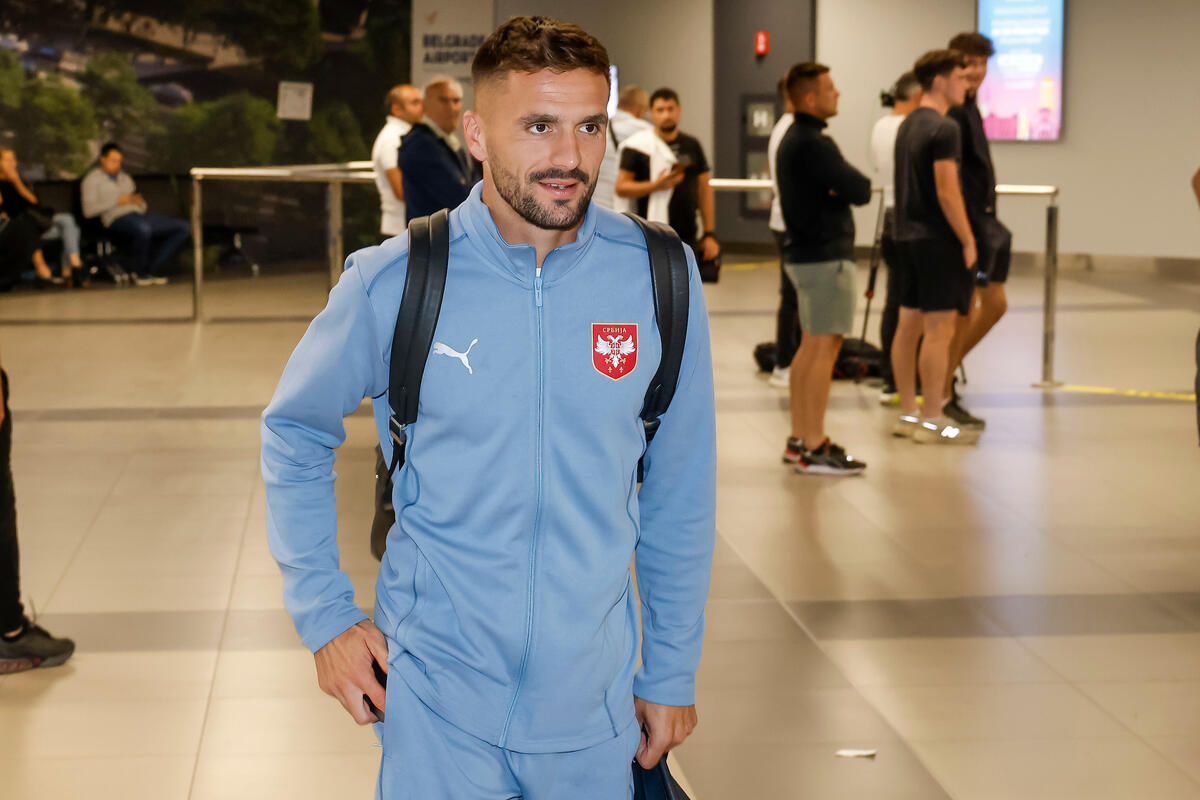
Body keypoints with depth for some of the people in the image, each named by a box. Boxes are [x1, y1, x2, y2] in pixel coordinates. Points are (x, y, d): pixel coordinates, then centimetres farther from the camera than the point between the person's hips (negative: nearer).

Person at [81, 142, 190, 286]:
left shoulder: (124, 176, 29)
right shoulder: (92, 179, 8)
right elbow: (88, 210, -6)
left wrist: (139, 200, 4)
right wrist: (117, 200, -10)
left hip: (140, 214, 7)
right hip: (117, 218, -7)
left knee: (184, 228, -10)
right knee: (143, 229, -44)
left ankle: (152, 268, -9)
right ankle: (140, 272, -18)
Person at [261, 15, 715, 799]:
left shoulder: (661, 281, -6)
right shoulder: (394, 283, -10)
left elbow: (680, 493, 3)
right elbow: (293, 433, 5)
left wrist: (672, 674, 7)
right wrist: (324, 616, 0)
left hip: (593, 704, 2)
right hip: (436, 702, -2)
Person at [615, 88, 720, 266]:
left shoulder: (692, 146, 11)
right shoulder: (638, 146, -2)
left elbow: (704, 190, 13)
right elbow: (621, 188, -5)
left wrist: (710, 234, 7)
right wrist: (656, 185, -19)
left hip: (688, 237, 4)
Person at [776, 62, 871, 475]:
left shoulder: (792, 139, 13)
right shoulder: (814, 145, -19)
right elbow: (861, 190, -21)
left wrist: (842, 185, -5)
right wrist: (855, 182, 0)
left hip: (803, 251, 10)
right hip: (826, 257, -10)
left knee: (810, 347, 15)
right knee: (825, 348, -8)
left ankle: (799, 439, 21)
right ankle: (813, 448, -6)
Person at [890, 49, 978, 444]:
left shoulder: (906, 126, 14)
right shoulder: (944, 129, -15)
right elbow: (947, 192, -20)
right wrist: (968, 241, -13)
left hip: (908, 236, 9)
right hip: (938, 239, -9)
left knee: (908, 326, 10)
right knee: (938, 330, -6)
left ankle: (907, 414, 16)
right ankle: (932, 421, -4)